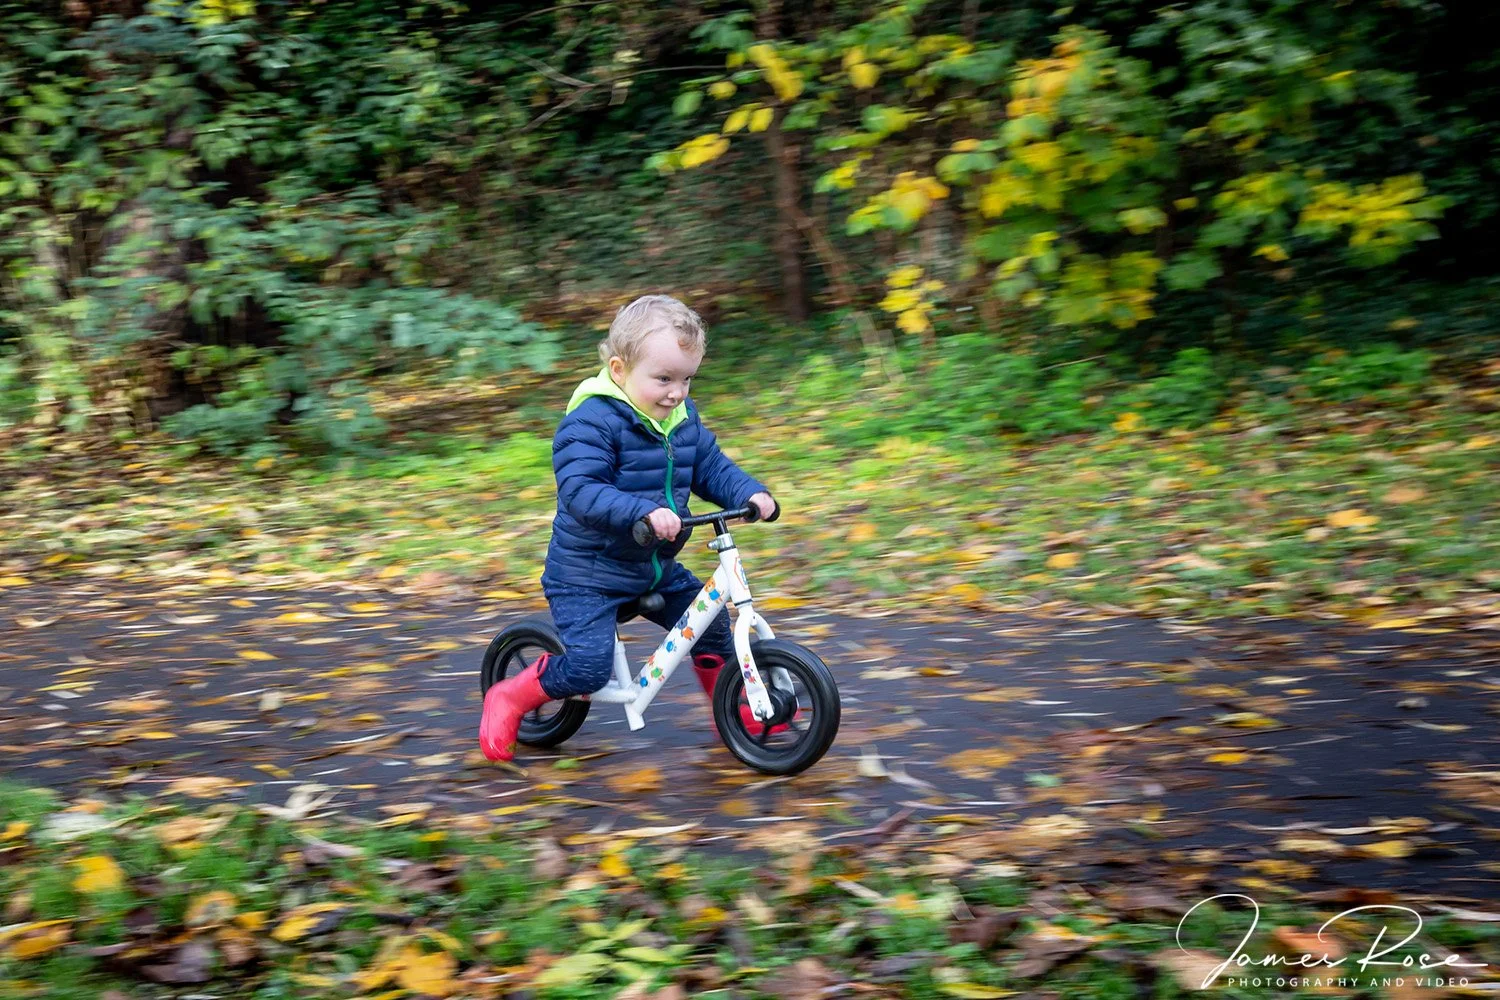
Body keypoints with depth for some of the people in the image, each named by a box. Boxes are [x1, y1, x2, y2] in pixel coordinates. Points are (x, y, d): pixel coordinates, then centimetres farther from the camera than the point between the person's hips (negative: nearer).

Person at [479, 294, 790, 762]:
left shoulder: (684, 419, 4)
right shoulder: (592, 421, -22)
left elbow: (712, 468, 8)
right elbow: (580, 490, -32)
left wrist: (751, 494, -13)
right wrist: (645, 511, -45)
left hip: (654, 566, 8)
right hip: (587, 571, -8)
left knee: (711, 622, 8)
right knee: (588, 667, -18)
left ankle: (735, 710, 28)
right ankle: (508, 698, 7)